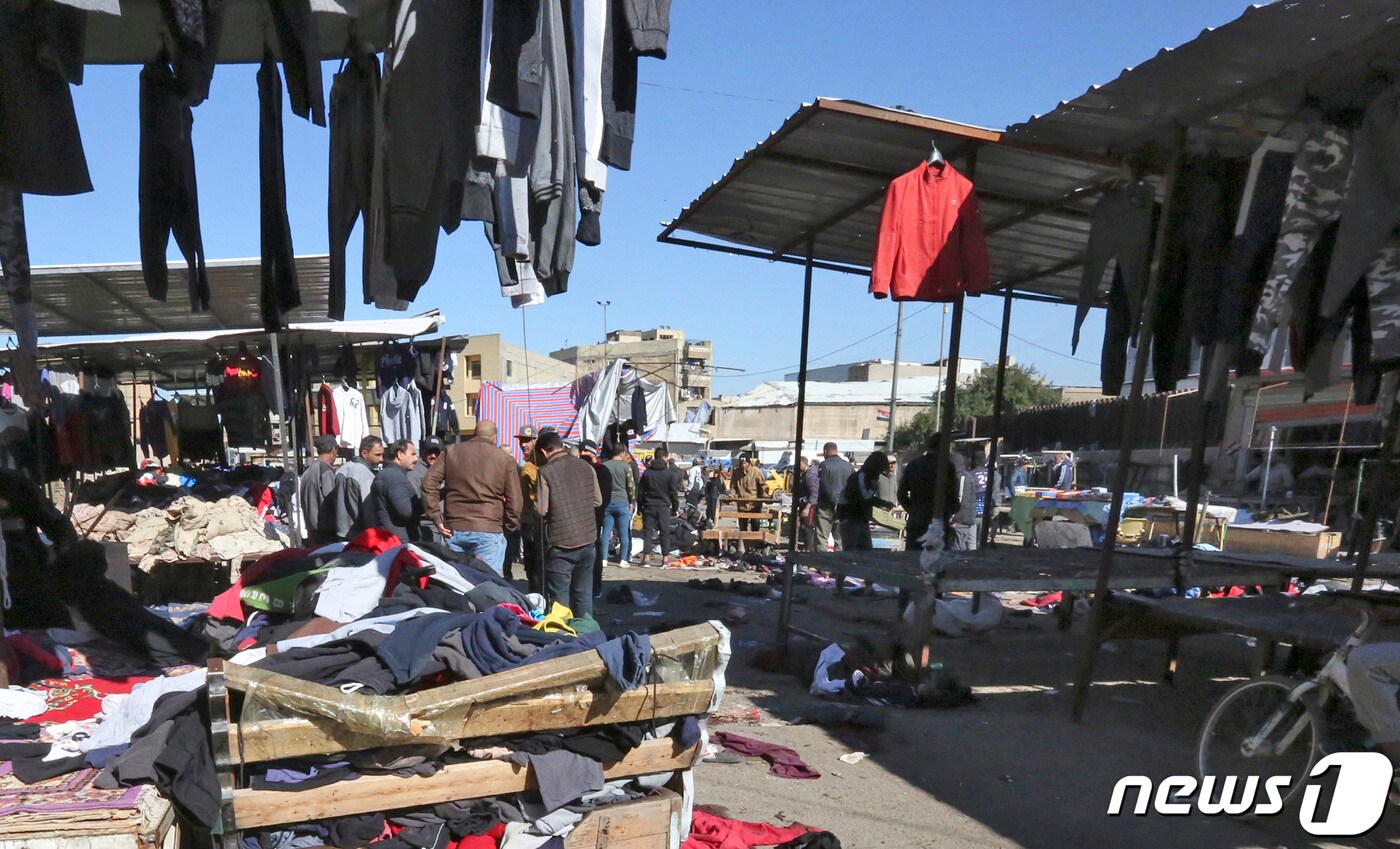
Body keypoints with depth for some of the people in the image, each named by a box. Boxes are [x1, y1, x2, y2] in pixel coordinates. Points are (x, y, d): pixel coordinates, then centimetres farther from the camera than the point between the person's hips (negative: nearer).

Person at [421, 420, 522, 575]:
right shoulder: (505, 460, 1)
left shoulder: (451, 451, 10)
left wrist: (436, 517, 4)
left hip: (454, 529, 4)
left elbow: (429, 482, 4)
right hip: (488, 530, -4)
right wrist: (508, 527, 10)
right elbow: (514, 501, -3)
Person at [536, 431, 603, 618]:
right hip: (588, 540, 5)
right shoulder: (585, 466, 4)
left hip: (561, 543, -5)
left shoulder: (545, 472, -11)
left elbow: (541, 509, -13)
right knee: (584, 594, 15)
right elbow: (598, 501, 8)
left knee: (559, 597, 5)